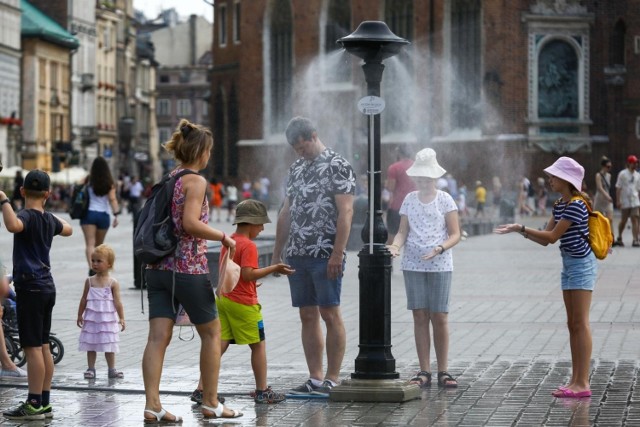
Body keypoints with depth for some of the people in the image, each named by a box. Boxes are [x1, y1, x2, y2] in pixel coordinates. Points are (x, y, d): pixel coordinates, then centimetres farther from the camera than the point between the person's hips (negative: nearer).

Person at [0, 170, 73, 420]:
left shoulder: (27, 216, -12)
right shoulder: (49, 219, 11)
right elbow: (67, 230, 34)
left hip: (30, 286, -8)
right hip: (47, 286, 8)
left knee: (32, 347, -7)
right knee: (43, 346, 11)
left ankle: (34, 405, -7)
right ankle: (45, 403, 15)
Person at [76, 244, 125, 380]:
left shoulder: (113, 283, -5)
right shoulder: (90, 281, 3)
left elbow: (117, 301, -6)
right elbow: (84, 299, 8)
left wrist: (121, 318, -10)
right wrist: (80, 315, 8)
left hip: (108, 319, -2)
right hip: (91, 319, 2)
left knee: (109, 346, 5)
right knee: (90, 345, 5)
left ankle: (112, 370, 13)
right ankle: (91, 369, 12)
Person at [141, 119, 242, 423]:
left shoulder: (168, 179, 13)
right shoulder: (195, 180, -9)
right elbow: (190, 223, -21)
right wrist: (223, 237, -10)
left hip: (158, 267, 7)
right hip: (188, 268, -7)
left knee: (158, 336, 0)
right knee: (212, 332, 10)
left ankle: (152, 405, -8)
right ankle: (211, 403, 15)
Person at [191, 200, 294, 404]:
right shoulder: (249, 246, -15)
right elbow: (248, 273, -24)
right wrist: (274, 269, -19)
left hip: (223, 299, 8)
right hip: (243, 303, -8)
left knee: (219, 345, 6)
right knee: (258, 345, 5)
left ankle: (202, 387, 0)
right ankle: (262, 391, 10)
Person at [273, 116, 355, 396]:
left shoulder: (337, 166, -6)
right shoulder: (296, 169, 16)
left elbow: (345, 212, -12)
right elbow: (286, 213, 19)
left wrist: (337, 254, -18)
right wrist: (277, 252, 15)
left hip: (325, 255, -7)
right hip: (297, 255, 7)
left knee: (330, 314, -4)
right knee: (308, 316, 7)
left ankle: (332, 379, 0)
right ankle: (315, 379, 11)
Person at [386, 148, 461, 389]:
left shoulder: (445, 200, 0)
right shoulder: (409, 200, 8)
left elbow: (455, 234, -3)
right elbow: (403, 231, 7)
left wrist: (439, 249, -20)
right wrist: (396, 246, -15)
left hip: (440, 266, -2)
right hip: (413, 265, 2)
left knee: (440, 317, -2)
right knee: (420, 316, 2)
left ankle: (442, 372, 5)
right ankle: (424, 372, 5)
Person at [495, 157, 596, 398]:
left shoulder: (576, 205, -17)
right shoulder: (560, 205, 12)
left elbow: (552, 236, -17)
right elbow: (545, 240, 11)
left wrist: (521, 228, -14)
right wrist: (519, 231, 0)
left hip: (581, 265, -10)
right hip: (569, 265, 10)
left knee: (580, 323, -9)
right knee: (573, 324, 9)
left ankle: (583, 383, -8)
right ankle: (575, 380, 12)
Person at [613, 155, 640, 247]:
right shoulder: (623, 174, -5)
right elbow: (618, 188, -6)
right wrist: (618, 201, -11)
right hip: (625, 201, -4)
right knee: (623, 221, 6)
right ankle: (619, 238, 25)